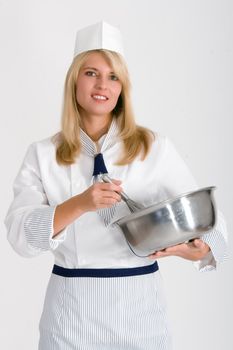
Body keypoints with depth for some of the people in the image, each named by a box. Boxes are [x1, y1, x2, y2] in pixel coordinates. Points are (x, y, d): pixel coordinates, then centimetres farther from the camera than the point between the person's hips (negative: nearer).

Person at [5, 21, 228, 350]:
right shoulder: (43, 154, -1)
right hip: (71, 308, 0)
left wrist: (200, 249, -24)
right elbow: (19, 233, -10)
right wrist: (80, 204, -26)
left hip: (139, 302, 0)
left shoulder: (155, 147, -2)